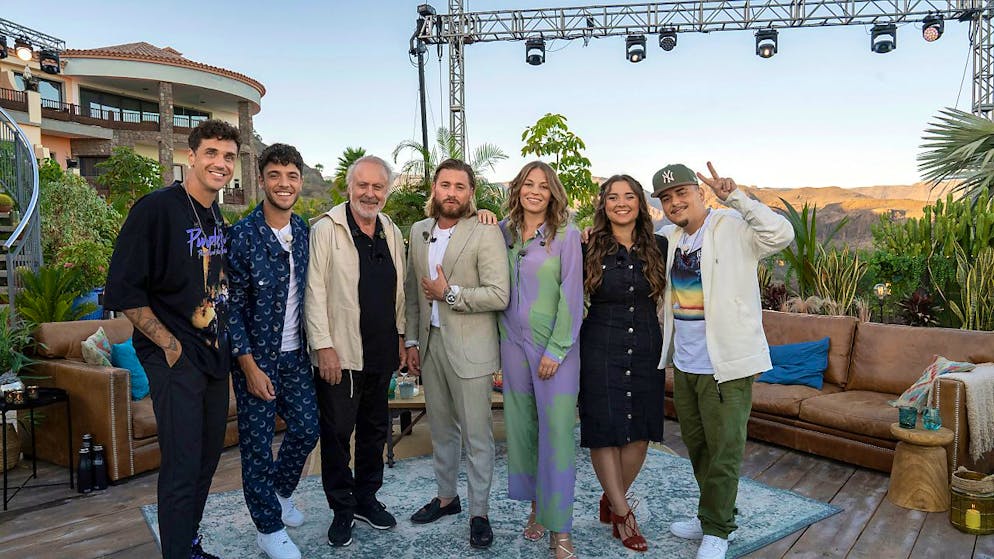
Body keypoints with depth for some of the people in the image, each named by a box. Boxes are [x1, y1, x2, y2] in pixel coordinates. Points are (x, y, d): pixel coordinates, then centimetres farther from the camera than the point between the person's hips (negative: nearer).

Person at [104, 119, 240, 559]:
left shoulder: (216, 218, 9)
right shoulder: (157, 208, -13)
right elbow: (122, 290, -16)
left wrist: (224, 343, 10)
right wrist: (170, 345, -15)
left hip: (214, 356, 8)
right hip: (175, 358, -8)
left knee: (208, 457, 17)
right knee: (182, 468, -1)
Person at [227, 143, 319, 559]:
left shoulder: (305, 232, 3)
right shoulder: (243, 235, -13)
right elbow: (231, 305, -12)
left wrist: (313, 344, 8)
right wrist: (250, 366, -14)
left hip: (295, 353, 5)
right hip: (256, 355, -5)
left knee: (307, 428, 12)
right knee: (258, 441, 6)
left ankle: (279, 491, 40)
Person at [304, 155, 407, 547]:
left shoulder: (391, 232, 9)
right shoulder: (326, 229, -8)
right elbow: (315, 291, -11)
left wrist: (400, 337, 13)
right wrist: (323, 346, -15)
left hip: (382, 353, 6)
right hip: (340, 353, -5)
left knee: (375, 429, 16)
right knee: (337, 432, 6)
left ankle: (366, 498, 34)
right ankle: (342, 509, 23)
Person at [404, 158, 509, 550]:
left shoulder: (486, 234, -11)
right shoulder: (418, 232, 9)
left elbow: (499, 295, -18)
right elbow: (413, 292, 14)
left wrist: (449, 294, -16)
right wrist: (413, 341, 12)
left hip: (469, 348, -6)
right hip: (430, 343, 6)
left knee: (477, 435, 3)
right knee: (440, 429, 19)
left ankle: (479, 513, 19)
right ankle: (446, 497, 37)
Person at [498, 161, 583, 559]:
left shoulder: (566, 235, -6)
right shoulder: (503, 231, 6)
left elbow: (571, 296, -8)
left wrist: (556, 350, -11)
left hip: (555, 346, -4)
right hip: (513, 342, 4)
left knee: (557, 431, -3)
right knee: (521, 426, 10)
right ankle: (536, 507, 27)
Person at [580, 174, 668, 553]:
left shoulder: (659, 247, 4)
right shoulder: (589, 249, -2)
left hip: (646, 349, 3)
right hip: (601, 348, -3)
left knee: (640, 431, 7)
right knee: (605, 430, 0)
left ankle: (611, 500, 29)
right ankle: (623, 514, 17)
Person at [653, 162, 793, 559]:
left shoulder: (732, 229, -10)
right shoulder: (669, 238, 9)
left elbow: (781, 234, -27)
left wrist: (734, 196, -28)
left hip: (725, 364, -7)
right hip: (684, 363, 7)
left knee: (723, 451, 5)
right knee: (696, 446, 20)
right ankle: (710, 518, 38)